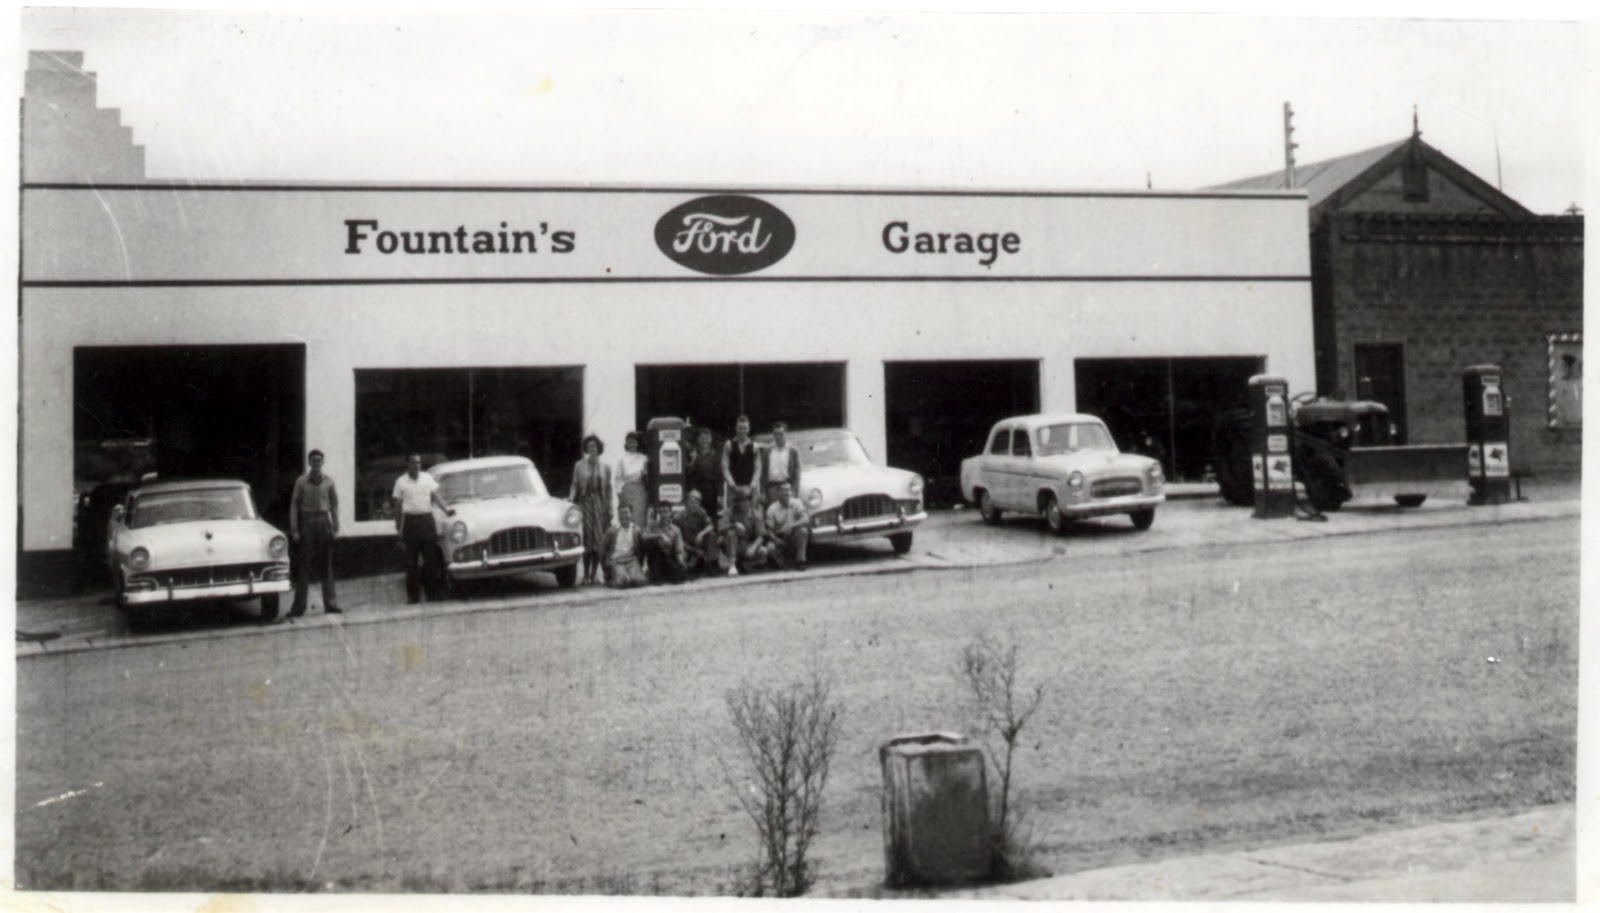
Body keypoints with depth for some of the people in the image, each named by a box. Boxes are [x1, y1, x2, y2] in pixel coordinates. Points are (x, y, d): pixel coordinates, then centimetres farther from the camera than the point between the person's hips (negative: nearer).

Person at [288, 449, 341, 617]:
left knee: (325, 565, 7)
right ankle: (298, 607, 2)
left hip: (323, 521, 2)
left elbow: (334, 504, 8)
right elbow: (294, 505, 0)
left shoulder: (328, 481, 4)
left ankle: (330, 604, 13)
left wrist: (335, 526, 3)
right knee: (304, 565, -2)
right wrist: (294, 530, -4)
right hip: (307, 522, -2)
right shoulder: (301, 482, 0)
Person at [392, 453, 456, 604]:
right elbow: (398, 506, 6)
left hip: (427, 519, 1)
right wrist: (398, 528, 2)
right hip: (410, 522, -1)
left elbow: (436, 496, 5)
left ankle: (433, 593, 4)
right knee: (411, 561, 1)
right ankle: (413, 596, 7)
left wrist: (446, 508, -13)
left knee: (431, 559, -1)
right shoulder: (401, 482, 4)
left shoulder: (428, 478, 9)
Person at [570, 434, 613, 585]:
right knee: (587, 540, -7)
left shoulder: (605, 468, 10)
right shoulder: (579, 466, 5)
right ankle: (586, 574, -4)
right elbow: (575, 485, 4)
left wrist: (610, 508, 5)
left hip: (600, 505, 2)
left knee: (599, 541, 0)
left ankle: (594, 575, 6)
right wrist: (571, 497, -14)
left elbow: (609, 489, 10)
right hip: (585, 503, -2)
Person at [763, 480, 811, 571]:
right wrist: (775, 539, -26)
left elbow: (806, 519, -21)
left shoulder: (796, 503, -8)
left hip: (794, 536, 0)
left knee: (803, 530, -32)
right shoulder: (772, 509, -7)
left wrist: (791, 526, -35)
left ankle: (800, 561, -18)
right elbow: (769, 530, -6)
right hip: (780, 539, 0)